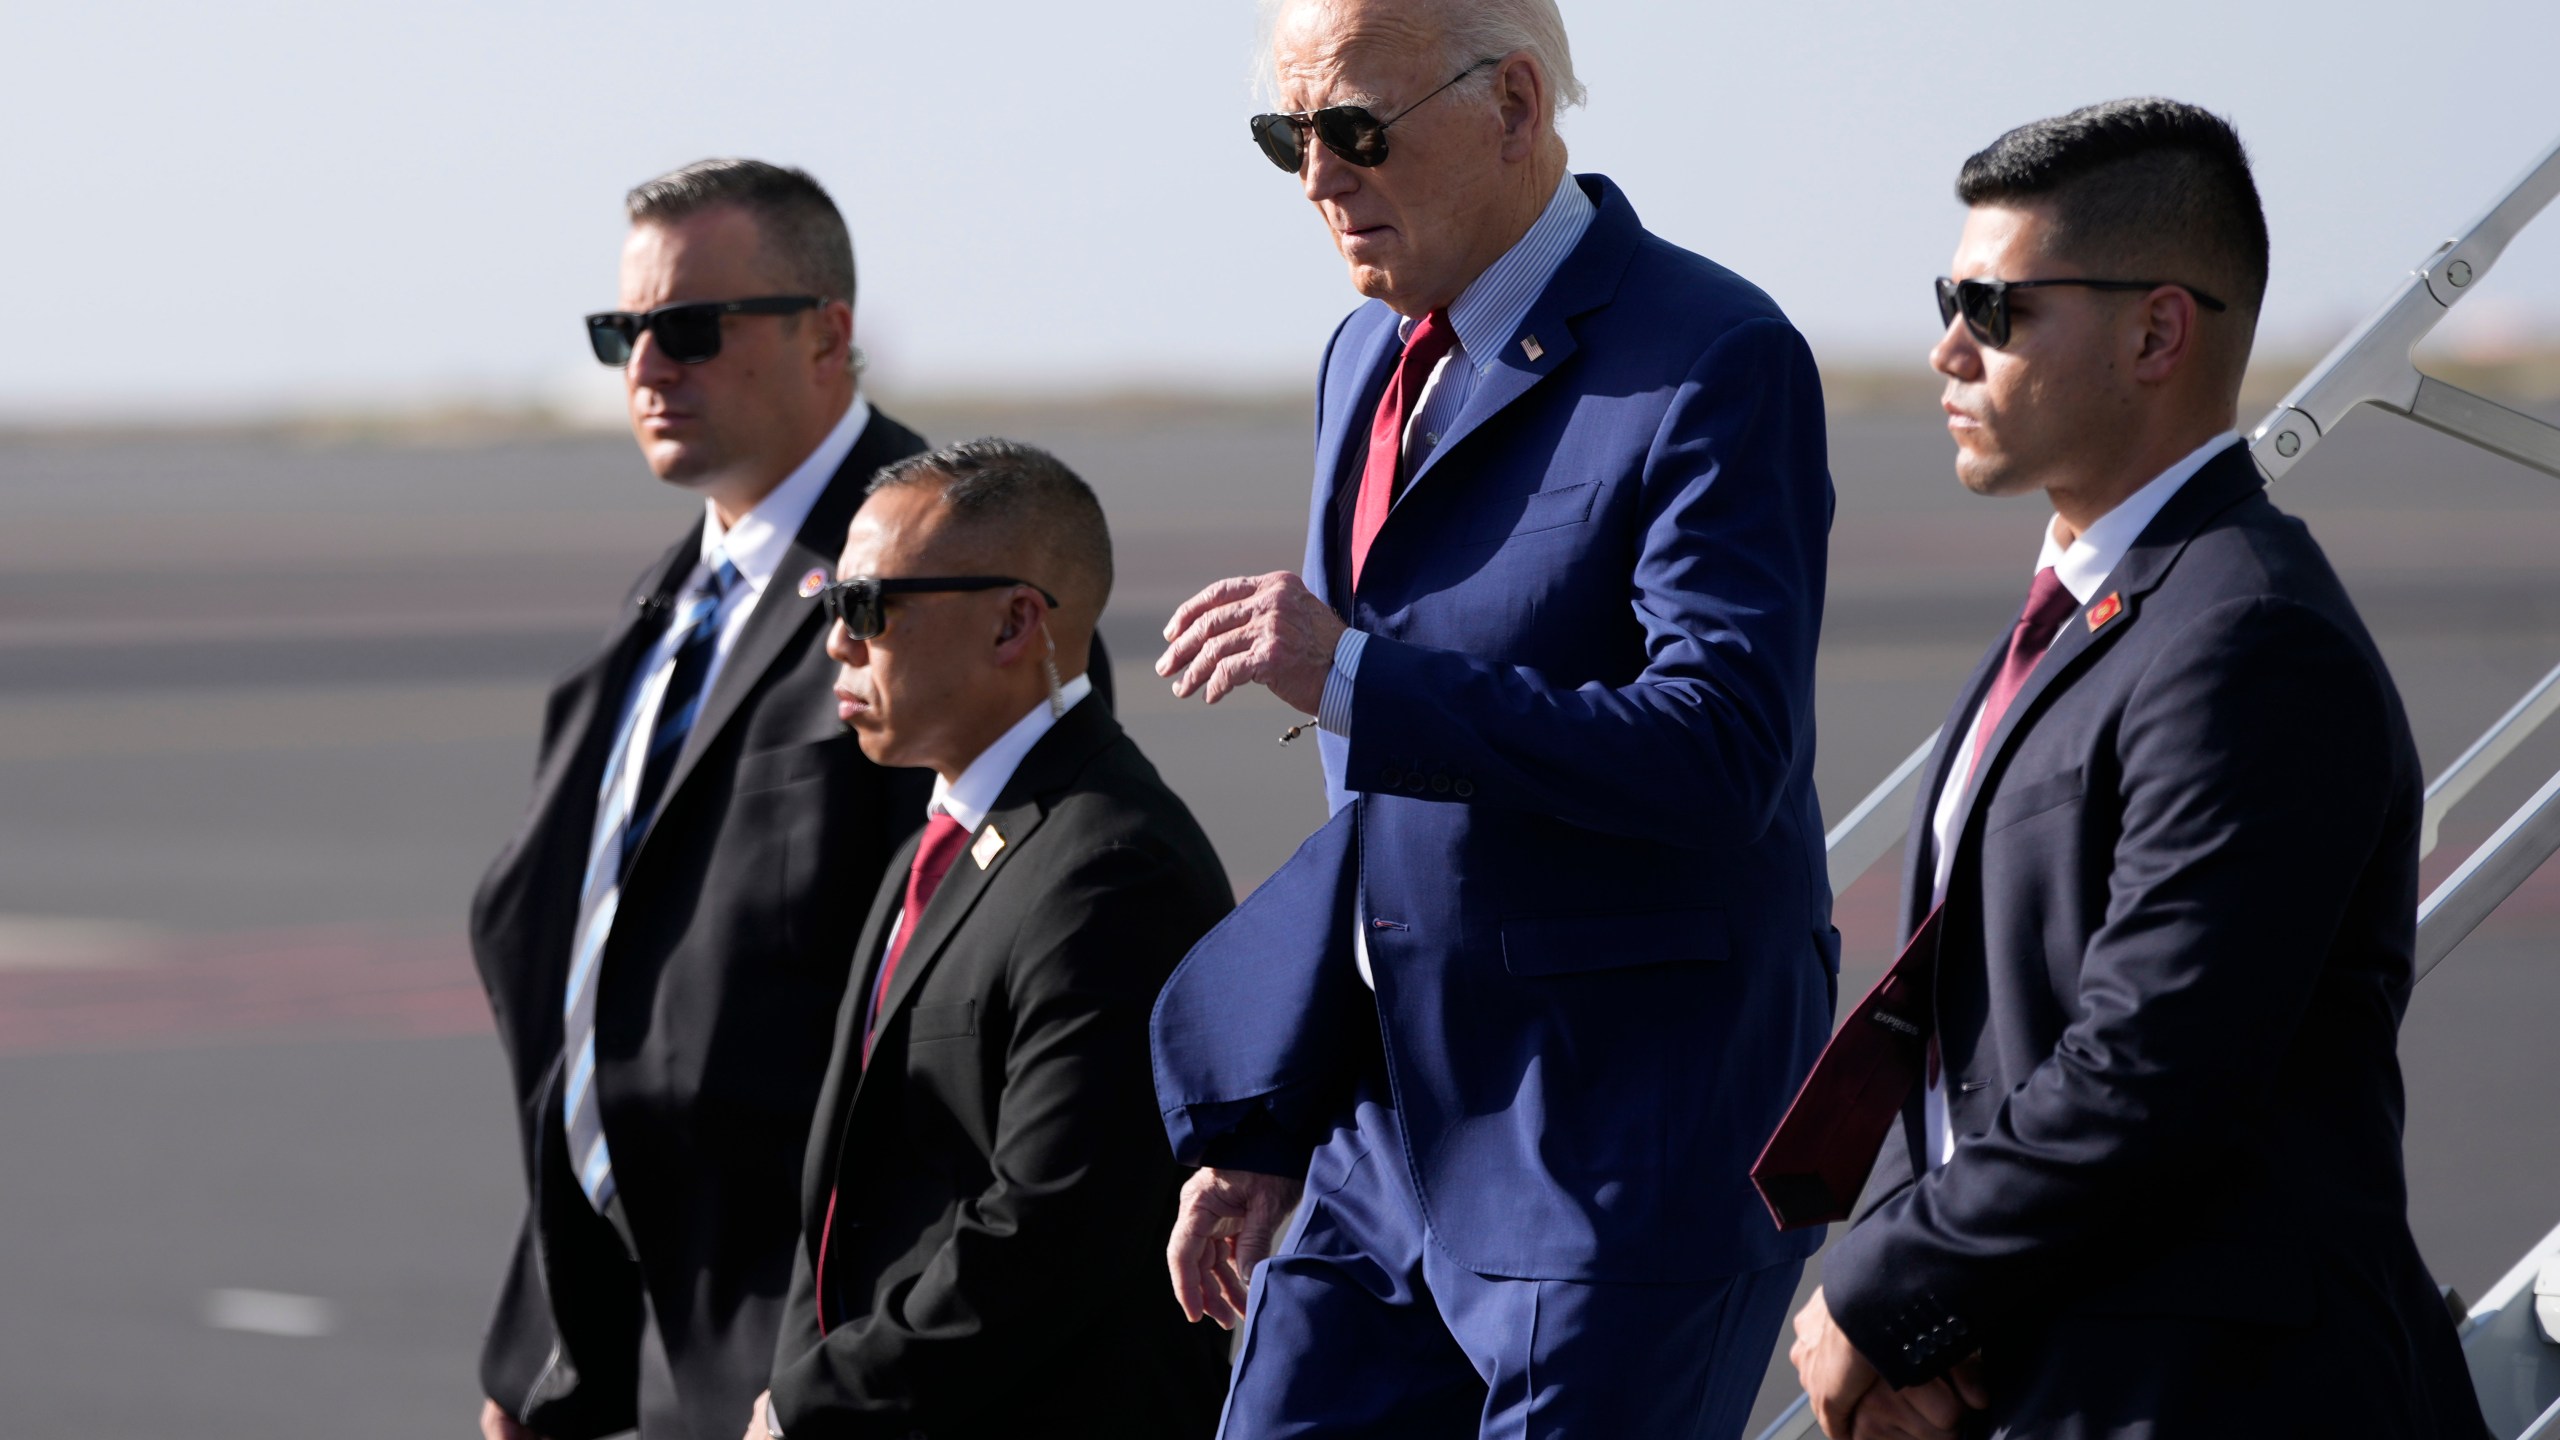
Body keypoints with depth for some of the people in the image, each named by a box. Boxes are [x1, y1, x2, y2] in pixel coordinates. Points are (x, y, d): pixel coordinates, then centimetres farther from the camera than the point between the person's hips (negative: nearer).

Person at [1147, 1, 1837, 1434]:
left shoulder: (1715, 364, -14)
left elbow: (1725, 751, -24)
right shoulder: (1371, 358, 13)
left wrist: (1354, 676, -27)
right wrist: (1261, 1124, 19)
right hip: (1395, 1133, 8)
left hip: (1632, 1159, -8)